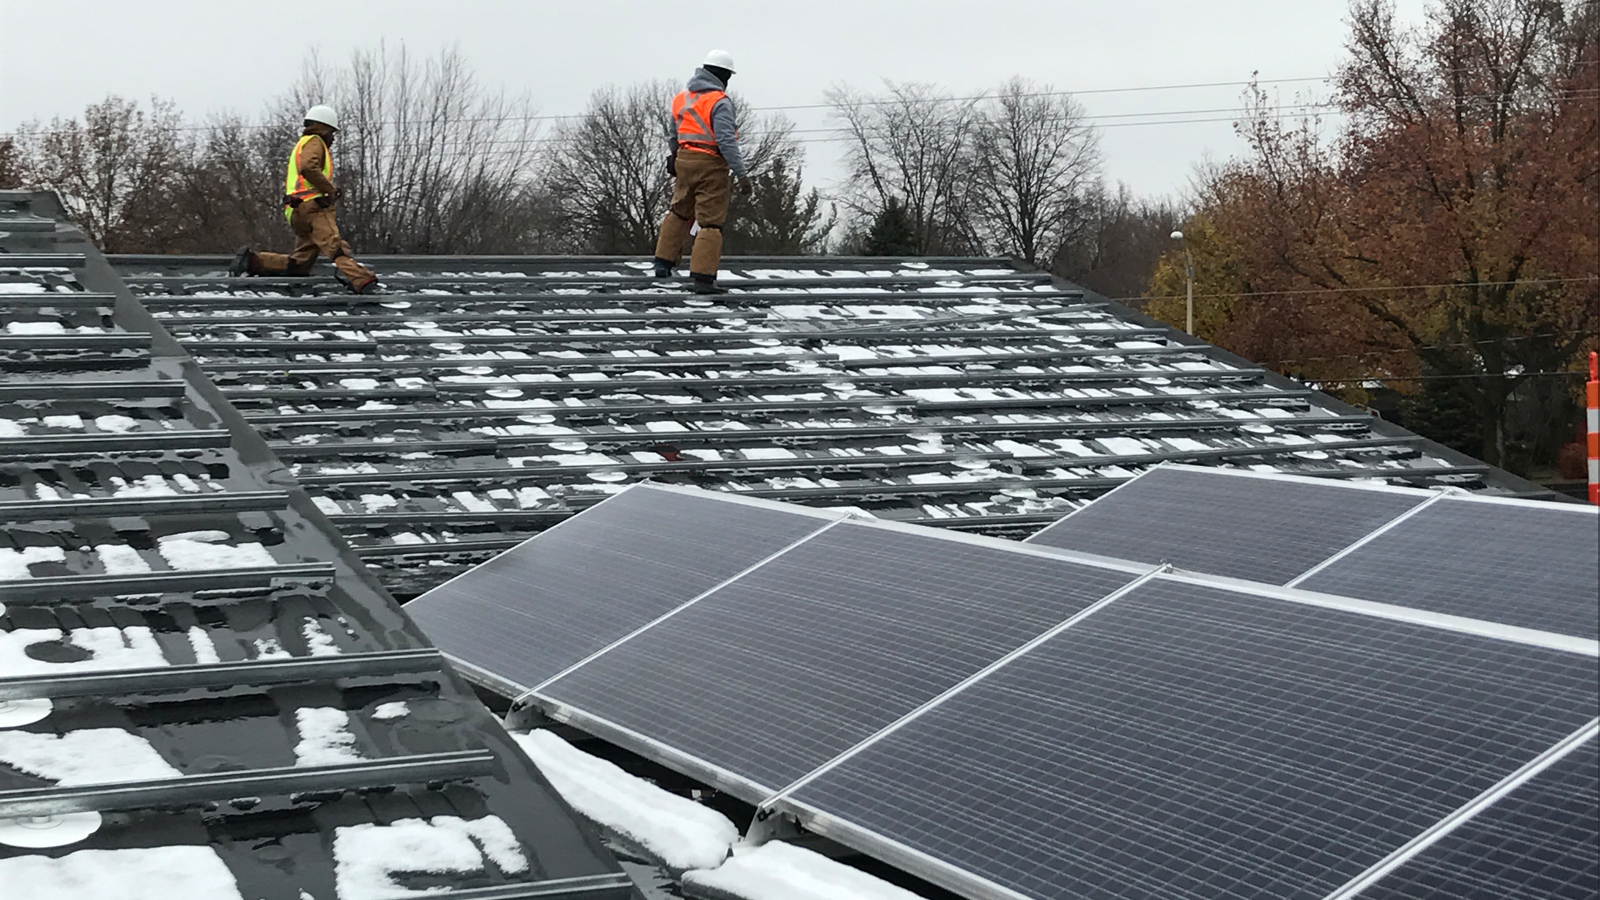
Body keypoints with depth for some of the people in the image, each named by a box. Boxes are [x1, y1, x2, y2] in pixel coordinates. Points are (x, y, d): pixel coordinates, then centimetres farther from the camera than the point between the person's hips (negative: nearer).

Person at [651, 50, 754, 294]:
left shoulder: (681, 98, 9)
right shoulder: (719, 102, -14)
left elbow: (674, 135, 19)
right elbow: (726, 141, -22)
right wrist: (742, 174, -22)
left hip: (683, 161, 7)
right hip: (711, 165, -7)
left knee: (680, 212, 26)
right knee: (710, 222, -2)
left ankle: (664, 261, 28)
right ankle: (702, 276, -6)